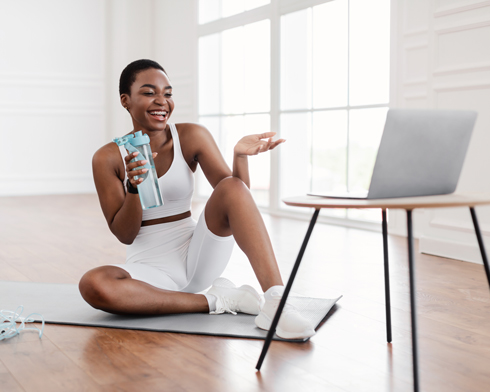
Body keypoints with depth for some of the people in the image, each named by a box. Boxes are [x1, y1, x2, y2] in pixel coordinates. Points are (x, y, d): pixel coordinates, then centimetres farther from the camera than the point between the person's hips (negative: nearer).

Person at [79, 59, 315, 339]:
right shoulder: (108, 158, -4)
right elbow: (124, 235, -4)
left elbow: (237, 197, -4)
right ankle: (214, 301, -20)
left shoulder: (192, 137, 0)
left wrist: (241, 156, -23)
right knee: (92, 285, -34)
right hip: (151, 269, -1)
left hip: (198, 257, 1)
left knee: (231, 187, -24)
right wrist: (134, 187, -20)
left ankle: (276, 303, -35)